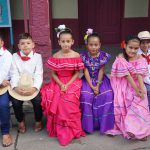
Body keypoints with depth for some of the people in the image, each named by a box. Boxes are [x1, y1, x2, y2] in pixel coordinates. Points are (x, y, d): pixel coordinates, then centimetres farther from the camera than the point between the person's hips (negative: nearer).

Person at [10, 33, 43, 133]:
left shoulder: (37, 56, -1)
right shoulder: (15, 56, 2)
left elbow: (38, 75, -8)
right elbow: (14, 75, -3)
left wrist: (34, 88, -24)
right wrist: (15, 87, -21)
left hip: (33, 86, -1)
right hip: (19, 86, 1)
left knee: (37, 101, -24)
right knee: (15, 102, -21)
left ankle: (38, 121, 7)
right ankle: (21, 121, 11)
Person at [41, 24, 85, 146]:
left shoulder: (76, 56, -4)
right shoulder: (55, 56, -2)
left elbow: (77, 73, -2)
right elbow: (53, 74, 1)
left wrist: (68, 84, -14)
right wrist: (61, 84, -14)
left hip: (72, 82, -1)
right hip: (58, 83, 2)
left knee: (69, 99, -28)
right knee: (56, 100, -23)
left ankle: (70, 130, -10)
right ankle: (61, 130, -3)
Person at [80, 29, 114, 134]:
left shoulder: (103, 56, -5)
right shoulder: (84, 56, -7)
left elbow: (101, 71, -7)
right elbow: (86, 72, -10)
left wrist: (98, 85, -16)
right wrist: (92, 86, -17)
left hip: (101, 80, 1)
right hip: (88, 80, -1)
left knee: (107, 95, -24)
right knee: (86, 96, -27)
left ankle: (103, 123, -8)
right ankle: (88, 124, -10)